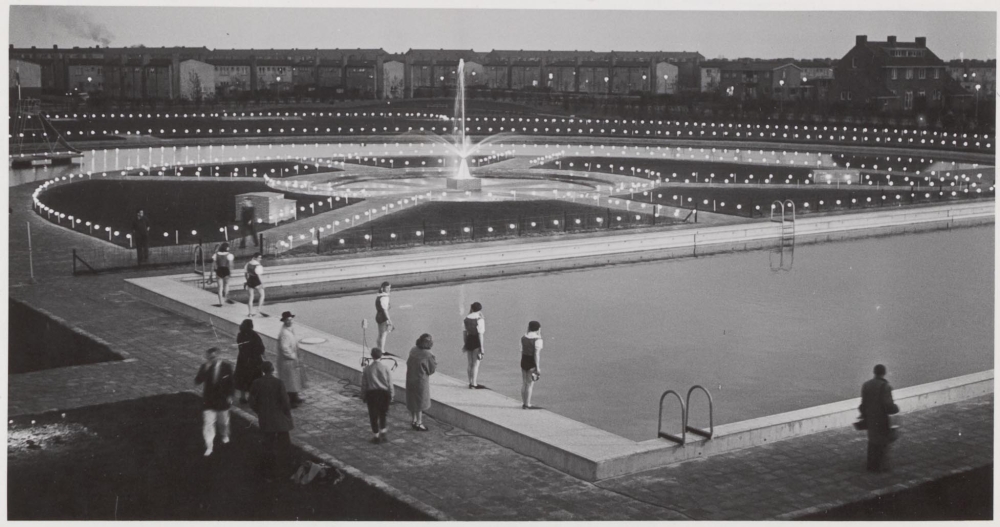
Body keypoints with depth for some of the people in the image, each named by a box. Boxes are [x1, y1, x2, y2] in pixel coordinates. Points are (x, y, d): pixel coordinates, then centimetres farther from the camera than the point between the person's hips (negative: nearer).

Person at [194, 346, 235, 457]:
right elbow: (197, 382, -17)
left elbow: (231, 383, -2)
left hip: (222, 400, 0)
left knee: (223, 422, 19)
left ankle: (225, 436, 49)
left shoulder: (226, 366, -12)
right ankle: (209, 447, 1)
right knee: (207, 424, -6)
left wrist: (230, 396, -6)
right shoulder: (204, 367, -9)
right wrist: (205, 370, -27)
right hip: (208, 401, 0)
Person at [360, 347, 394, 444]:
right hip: (384, 392, 0)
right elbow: (390, 383, -3)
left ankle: (376, 435, 11)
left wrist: (363, 396, 10)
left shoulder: (367, 368, -5)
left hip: (371, 393, 0)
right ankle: (383, 430, 9)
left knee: (373, 415, 8)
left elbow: (364, 384, 0)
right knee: (382, 413, 18)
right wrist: (391, 395, 7)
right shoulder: (386, 367, -6)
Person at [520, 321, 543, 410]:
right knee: (530, 384, 0)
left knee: (524, 383, 14)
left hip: (524, 361, 7)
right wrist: (537, 367, -16)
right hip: (532, 363, -7)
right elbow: (536, 354, -19)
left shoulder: (523, 338, 4)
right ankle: (527, 404, 4)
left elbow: (522, 351, 10)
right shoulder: (537, 339, -16)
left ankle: (523, 403, 21)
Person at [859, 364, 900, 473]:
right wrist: (896, 409, -3)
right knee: (883, 442, 8)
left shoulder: (866, 385, -2)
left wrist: (864, 415, 14)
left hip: (870, 419, 5)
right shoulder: (885, 386, -20)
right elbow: (888, 405, -23)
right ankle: (882, 467, 11)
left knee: (872, 441, 18)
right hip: (882, 419, -5)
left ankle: (872, 466, 24)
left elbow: (863, 403, 0)